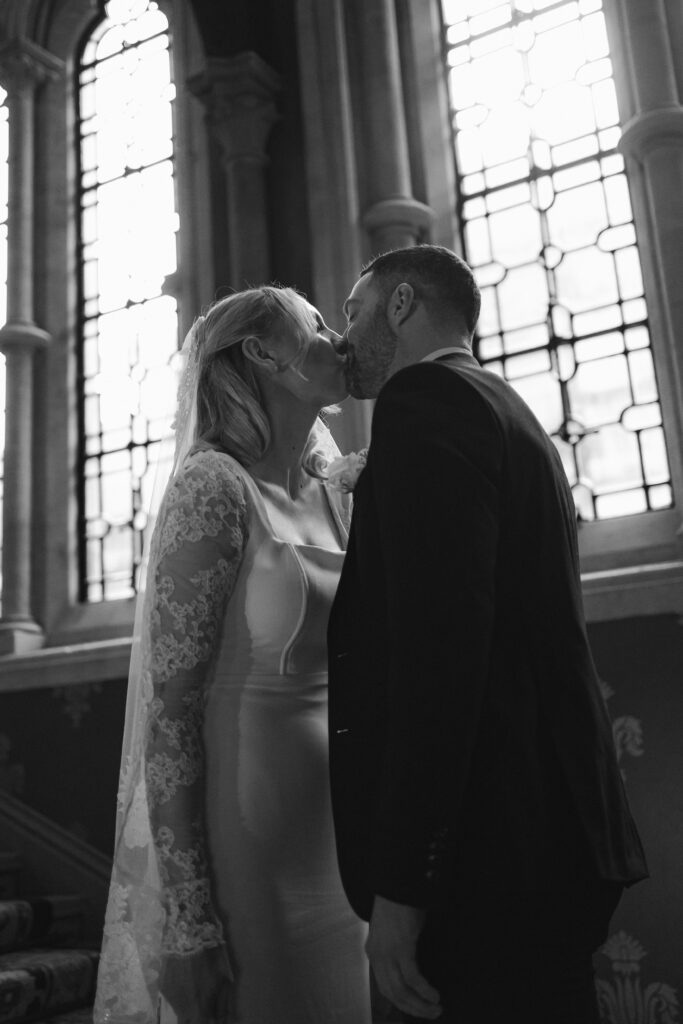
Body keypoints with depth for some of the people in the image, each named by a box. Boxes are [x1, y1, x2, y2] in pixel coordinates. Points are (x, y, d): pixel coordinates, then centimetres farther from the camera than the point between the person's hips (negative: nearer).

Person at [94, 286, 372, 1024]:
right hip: (247, 831, -7)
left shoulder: (333, 500, 9)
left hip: (338, 828, 7)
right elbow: (167, 703, -17)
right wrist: (186, 921, -19)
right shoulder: (213, 486, -13)